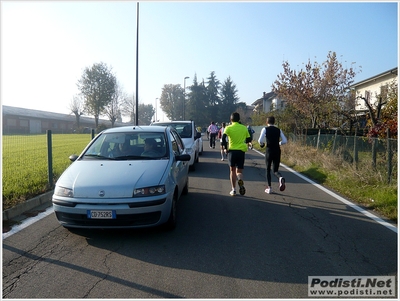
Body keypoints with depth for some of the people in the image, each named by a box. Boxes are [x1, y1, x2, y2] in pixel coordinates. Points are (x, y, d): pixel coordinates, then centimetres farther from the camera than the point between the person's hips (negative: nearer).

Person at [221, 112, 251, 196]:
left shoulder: (228, 128, -3)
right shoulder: (244, 128, 7)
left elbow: (223, 138, -17)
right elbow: (248, 139, 14)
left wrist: (225, 148, -7)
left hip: (232, 151, -2)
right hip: (241, 151, 2)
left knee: (232, 171, 12)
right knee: (239, 171, 11)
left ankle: (233, 190, 12)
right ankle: (240, 180, -23)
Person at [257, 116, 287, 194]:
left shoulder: (265, 129, -2)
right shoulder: (278, 130, 8)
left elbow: (260, 141, -12)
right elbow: (285, 141, 3)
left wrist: (262, 144, 10)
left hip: (269, 151, -2)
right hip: (277, 151, 3)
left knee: (268, 169, 13)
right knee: (275, 170, 10)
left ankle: (269, 188, 11)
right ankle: (280, 178, -25)